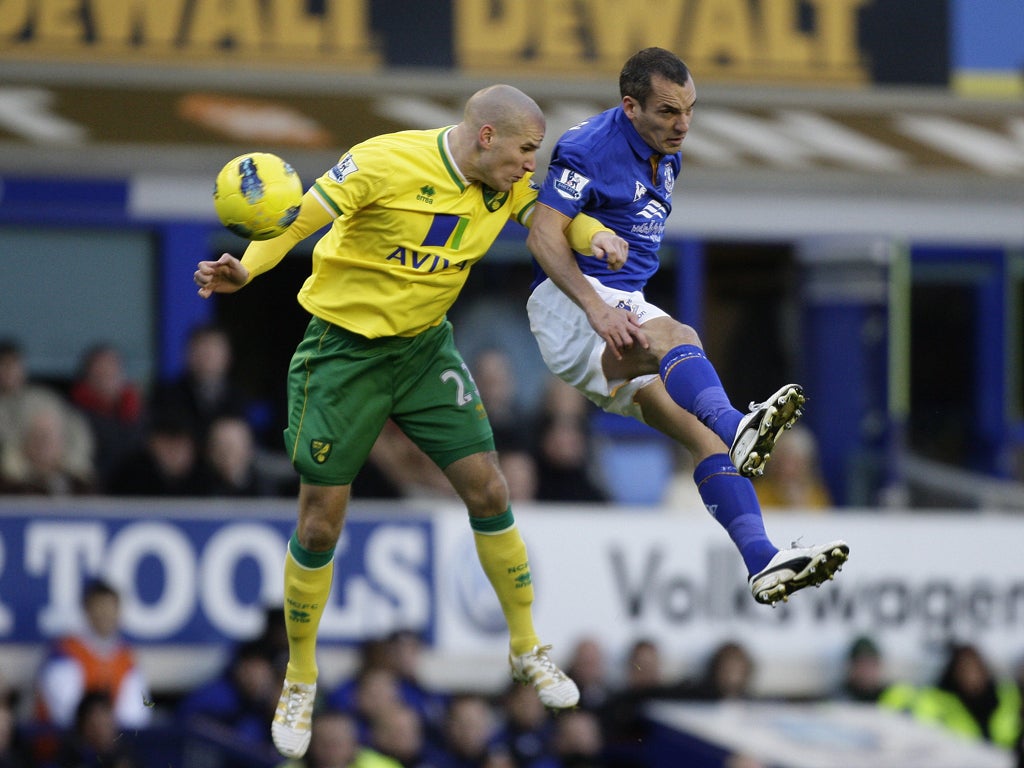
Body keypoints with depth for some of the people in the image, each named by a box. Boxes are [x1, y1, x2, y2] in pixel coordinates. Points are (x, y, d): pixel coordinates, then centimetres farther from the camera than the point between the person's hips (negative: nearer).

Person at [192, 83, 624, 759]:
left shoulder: (506, 187, -4)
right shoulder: (389, 163, -23)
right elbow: (300, 218, -24)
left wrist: (595, 235, -17)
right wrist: (246, 269, -41)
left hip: (426, 348, 5)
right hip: (344, 350, -5)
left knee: (488, 493, 0)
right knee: (320, 526, -1)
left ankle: (528, 650, 19)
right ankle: (300, 684, 17)